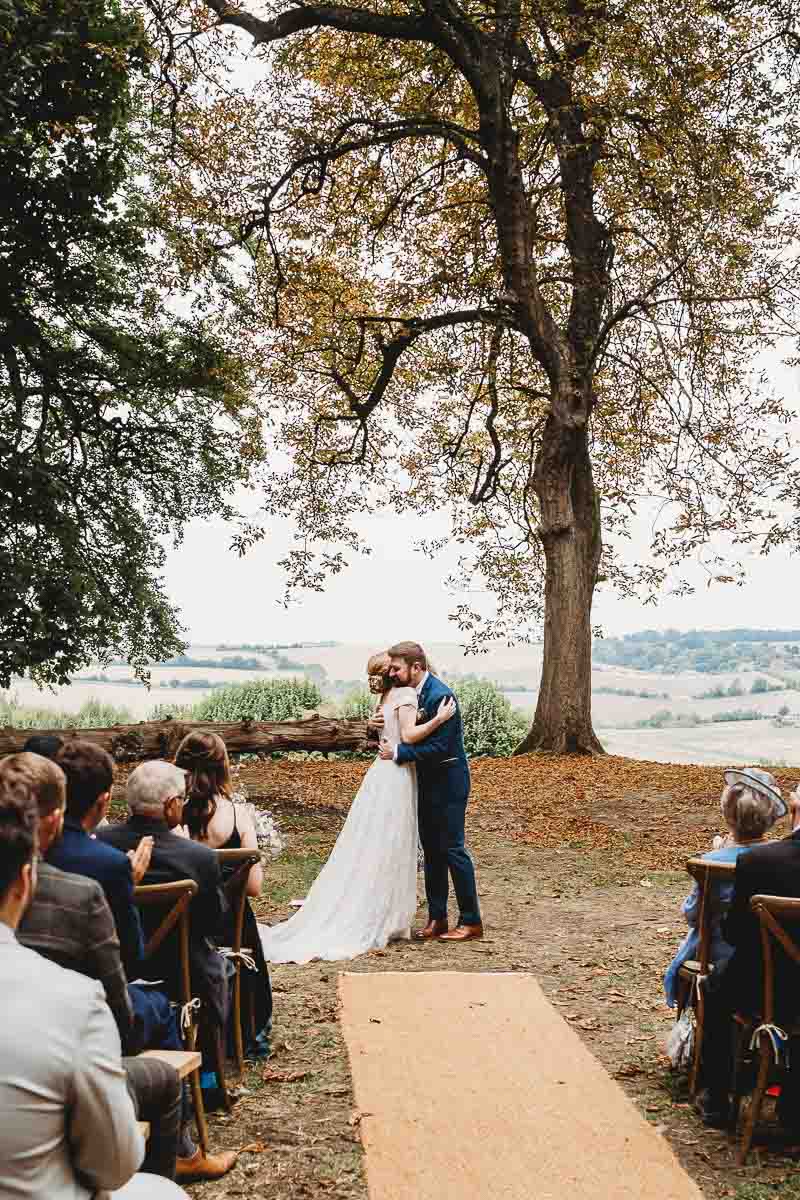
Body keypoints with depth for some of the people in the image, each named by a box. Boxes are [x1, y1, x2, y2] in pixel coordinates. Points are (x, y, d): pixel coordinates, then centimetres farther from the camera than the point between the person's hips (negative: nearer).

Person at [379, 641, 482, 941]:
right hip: (426, 783, 9)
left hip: (447, 783, -9)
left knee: (452, 849, -3)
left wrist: (398, 752, -21)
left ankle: (471, 921, 8)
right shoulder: (410, 693, 6)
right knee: (432, 851, 13)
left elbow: (439, 747, -25)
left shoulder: (440, 696, -22)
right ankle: (437, 919, 21)